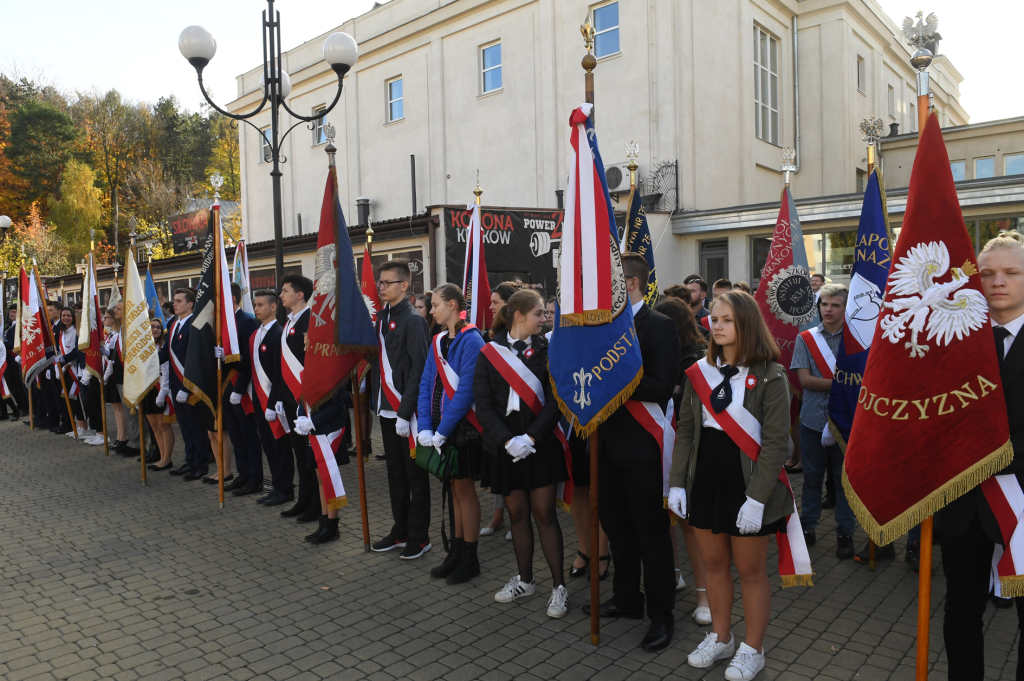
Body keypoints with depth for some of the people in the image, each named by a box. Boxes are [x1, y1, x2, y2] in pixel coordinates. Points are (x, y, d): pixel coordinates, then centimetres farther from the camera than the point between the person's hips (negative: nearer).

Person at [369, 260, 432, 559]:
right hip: (387, 410, 8)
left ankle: (419, 537, 16)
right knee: (395, 474, 16)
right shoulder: (381, 318, 12)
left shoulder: (413, 320, -12)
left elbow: (418, 369, -17)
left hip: (408, 412, -7)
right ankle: (400, 531, 28)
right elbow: (377, 362, 13)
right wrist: (376, 401, 4)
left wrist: (405, 413, -20)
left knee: (415, 475, 4)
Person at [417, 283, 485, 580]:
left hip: (462, 426, -7)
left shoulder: (471, 340, -14)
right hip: (440, 428, 7)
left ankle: (470, 559, 15)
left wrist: (442, 430, -19)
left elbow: (466, 390, -20)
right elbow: (426, 385, 5)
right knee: (455, 489, 15)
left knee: (464, 490, 2)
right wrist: (425, 427, -7)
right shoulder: (438, 341, 9)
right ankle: (456, 553, 26)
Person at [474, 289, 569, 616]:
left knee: (544, 512, 0)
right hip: (504, 446, 2)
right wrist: (507, 440, -15)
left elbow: (554, 399, -6)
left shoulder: (546, 349, 0)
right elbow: (483, 405, -4)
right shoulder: (489, 353, 1)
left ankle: (559, 586, 12)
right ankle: (525, 580, 29)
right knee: (517, 513, 12)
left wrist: (532, 436, -17)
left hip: (541, 444, -1)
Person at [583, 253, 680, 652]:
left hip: (641, 447, -8)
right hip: (609, 443, 8)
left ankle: (661, 614, 20)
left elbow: (662, 386, -22)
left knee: (651, 533, 5)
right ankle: (626, 599, 37)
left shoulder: (659, 326, -12)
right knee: (617, 528, 20)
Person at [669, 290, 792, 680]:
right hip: (705, 480, 5)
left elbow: (776, 442, -14)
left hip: (746, 483, -5)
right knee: (714, 564, 17)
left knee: (750, 570, 10)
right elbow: (685, 430, 6)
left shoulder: (769, 376, -12)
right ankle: (720, 638, 36)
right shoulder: (700, 371, 4)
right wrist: (676, 483, 2)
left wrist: (756, 498, -19)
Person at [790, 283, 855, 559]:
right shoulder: (806, 338, 3)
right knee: (812, 474, 10)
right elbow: (804, 379, -6)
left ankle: (845, 531, 21)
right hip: (813, 418, 1)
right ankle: (807, 526, 24)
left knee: (845, 475, 7)